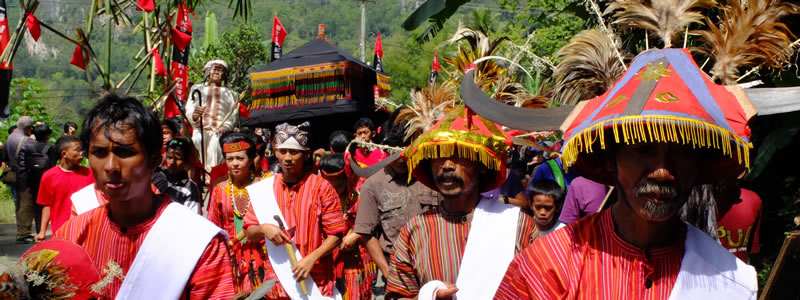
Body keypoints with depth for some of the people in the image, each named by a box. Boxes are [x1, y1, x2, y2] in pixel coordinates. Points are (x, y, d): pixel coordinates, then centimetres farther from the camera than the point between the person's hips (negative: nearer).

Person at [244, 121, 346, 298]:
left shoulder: (321, 187, -7)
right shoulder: (265, 188, 3)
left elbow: (335, 234, -7)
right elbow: (250, 233, 8)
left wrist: (311, 259, -18)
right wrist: (263, 229, -13)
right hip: (277, 280, 3)